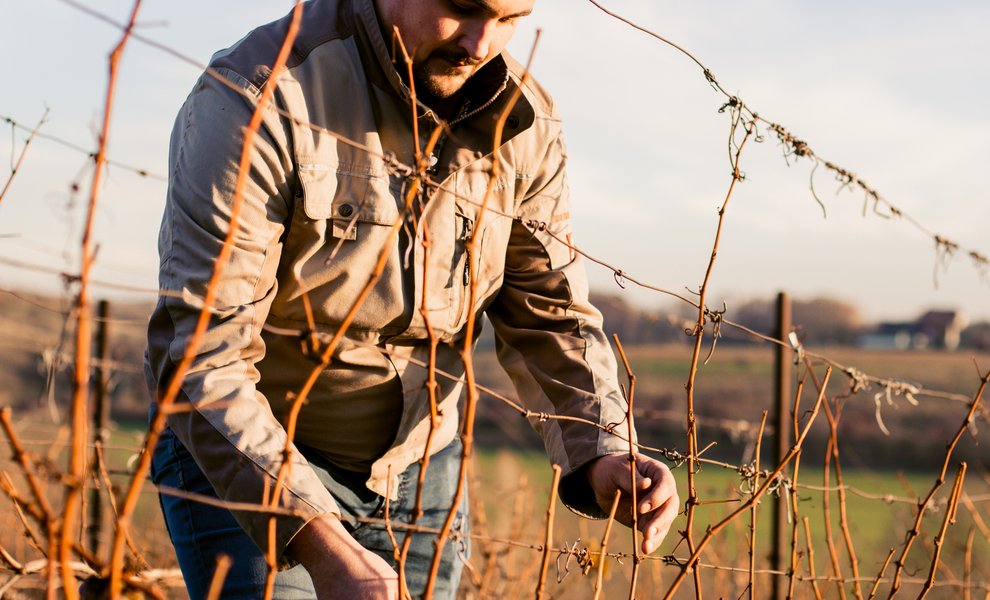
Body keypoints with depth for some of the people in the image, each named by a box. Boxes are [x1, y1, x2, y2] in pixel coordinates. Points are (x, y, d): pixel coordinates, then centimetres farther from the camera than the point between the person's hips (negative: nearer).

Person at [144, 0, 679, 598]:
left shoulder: (524, 127, -6)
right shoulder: (260, 100, -24)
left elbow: (553, 314, -2)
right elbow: (200, 358, -28)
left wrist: (602, 455, -22)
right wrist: (319, 544, -37)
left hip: (419, 469, 5)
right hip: (242, 463, -5)